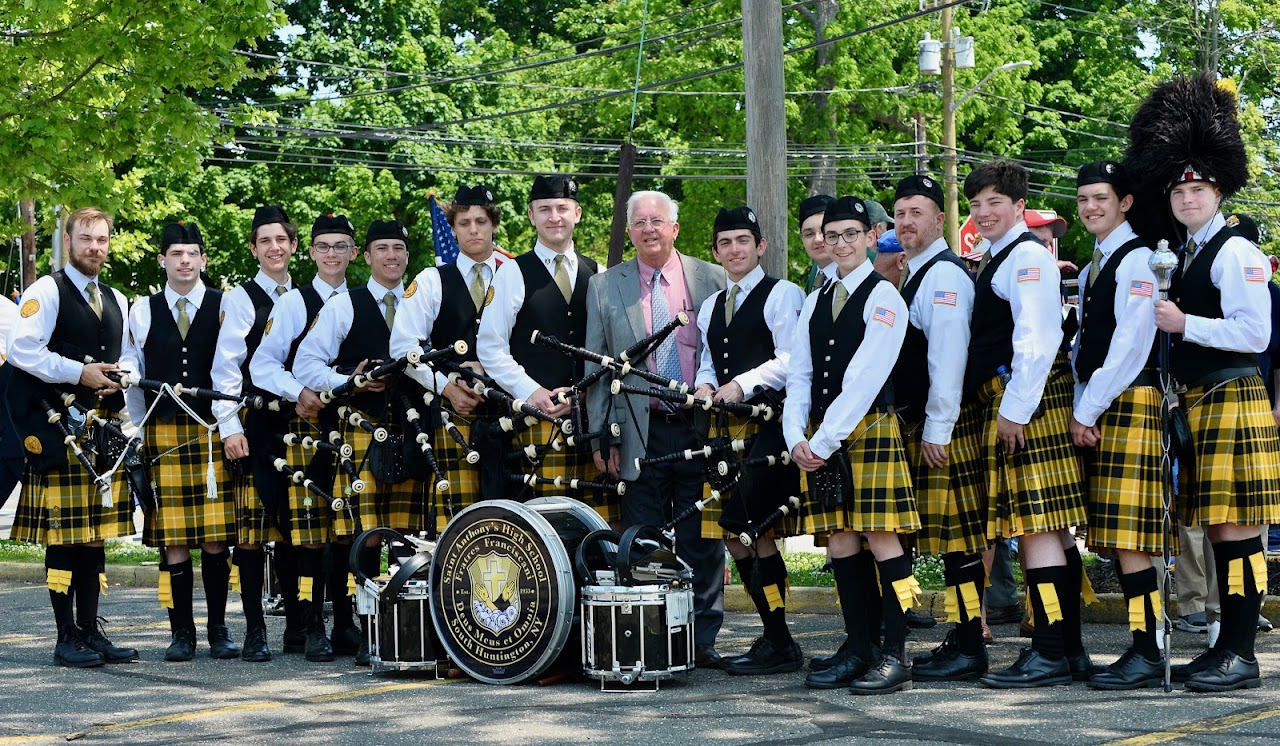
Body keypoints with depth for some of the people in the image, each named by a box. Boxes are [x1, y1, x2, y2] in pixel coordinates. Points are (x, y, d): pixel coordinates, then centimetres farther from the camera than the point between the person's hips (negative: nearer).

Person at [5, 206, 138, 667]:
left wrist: (119, 373, 3)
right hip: (58, 428, -7)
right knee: (63, 534, -6)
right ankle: (67, 638, -2)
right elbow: (22, 350, -14)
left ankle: (91, 630, 14)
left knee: (96, 533, 8)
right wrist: (79, 373, -17)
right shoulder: (46, 292, -4)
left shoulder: (117, 301, 19)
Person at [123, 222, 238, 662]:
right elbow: (132, 378, 12)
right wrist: (140, 434, 8)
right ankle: (182, 633, 7)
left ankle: (218, 630, 10)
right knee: (173, 540, 0)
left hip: (214, 434, -1)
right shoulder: (143, 312, 10)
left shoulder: (225, 307, 4)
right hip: (162, 437, 1)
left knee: (216, 539, 0)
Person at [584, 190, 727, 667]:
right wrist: (603, 435, 0)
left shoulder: (713, 280, 6)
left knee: (702, 542, 3)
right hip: (640, 435, 0)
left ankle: (703, 639, 11)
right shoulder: (604, 287, 8)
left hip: (702, 431, 0)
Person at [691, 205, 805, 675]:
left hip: (770, 426, -8)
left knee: (747, 528, -13)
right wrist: (705, 386, 4)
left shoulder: (782, 295, -2)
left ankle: (779, 645, -6)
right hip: (728, 427, 8)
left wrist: (744, 384, -20)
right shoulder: (710, 307, 22)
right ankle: (776, 638, 14)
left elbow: (791, 360, -12)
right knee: (735, 531, 5)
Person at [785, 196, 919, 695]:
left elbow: (864, 378, -12)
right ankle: (857, 651, 11)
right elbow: (799, 374, 11)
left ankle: (895, 656, -6)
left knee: (881, 538, -8)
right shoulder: (814, 303, 16)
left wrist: (825, 441, -15)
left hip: (868, 432, -6)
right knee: (839, 542, 6)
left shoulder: (883, 297, -4)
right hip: (820, 440, 6)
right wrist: (797, 438, -5)